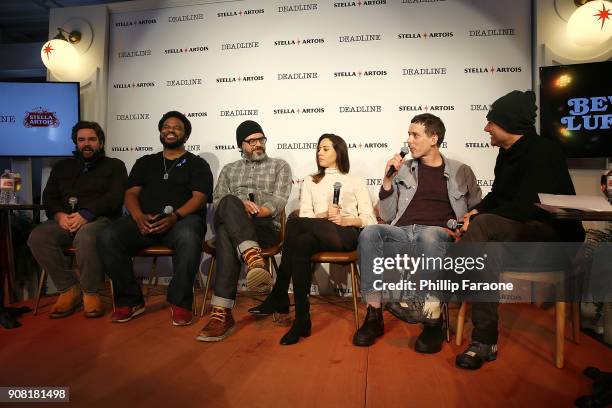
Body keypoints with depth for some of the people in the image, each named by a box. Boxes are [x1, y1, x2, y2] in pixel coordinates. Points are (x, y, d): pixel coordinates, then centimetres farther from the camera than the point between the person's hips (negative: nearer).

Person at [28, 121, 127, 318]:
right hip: (65, 220, 5)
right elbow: (49, 196, 17)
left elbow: (115, 197, -3)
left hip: (99, 219, -4)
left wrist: (86, 214, -17)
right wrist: (59, 215, -7)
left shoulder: (114, 166, 14)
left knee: (86, 236, -38)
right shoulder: (62, 166, 28)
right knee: (37, 237, -26)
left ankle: (90, 293, -19)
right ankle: (69, 289, -14)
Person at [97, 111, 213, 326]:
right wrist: (139, 216, -9)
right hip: (144, 220, 4)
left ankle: (180, 302, -20)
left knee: (188, 237, -39)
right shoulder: (145, 162, 26)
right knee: (107, 238, -25)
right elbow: (130, 194, 15)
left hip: (182, 218, -3)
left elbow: (199, 197, 0)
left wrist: (174, 216, -19)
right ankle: (130, 300, -10)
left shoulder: (197, 164, 16)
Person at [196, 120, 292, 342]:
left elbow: (279, 201, 1)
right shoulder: (228, 169, 28)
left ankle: (222, 313, -47)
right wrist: (239, 207, -13)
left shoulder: (280, 166, 18)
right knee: (229, 203, -38)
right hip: (227, 221, 2)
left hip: (265, 226, -2)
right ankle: (255, 260, -55)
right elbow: (217, 200, 11)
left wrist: (247, 213, -14)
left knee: (227, 235, -38)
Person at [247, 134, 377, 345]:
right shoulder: (310, 181, 27)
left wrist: (345, 220, -11)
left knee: (295, 224, -32)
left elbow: (369, 220, 8)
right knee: (300, 245, -37)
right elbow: (305, 216, 10)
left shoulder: (356, 181, 19)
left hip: (347, 235, -2)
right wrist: (324, 216, -11)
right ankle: (301, 319, -29)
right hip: (319, 235, 3)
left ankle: (279, 297, -24)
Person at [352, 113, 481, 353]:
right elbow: (387, 216, 16)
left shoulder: (461, 172, 17)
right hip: (401, 233, 2)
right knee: (370, 233, -31)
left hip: (437, 235, -2)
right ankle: (374, 316, -27)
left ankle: (433, 322, -31)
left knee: (429, 234, -38)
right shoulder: (403, 169, 20)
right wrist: (388, 180, 4)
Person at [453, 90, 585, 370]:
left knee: (483, 226, -33)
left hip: (554, 234, -7)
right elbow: (497, 196, 18)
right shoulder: (508, 152, 10)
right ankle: (484, 342, -27)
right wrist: (477, 211, -3)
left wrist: (478, 219, -15)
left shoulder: (542, 152, -14)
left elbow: (525, 208, -22)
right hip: (520, 233, 7)